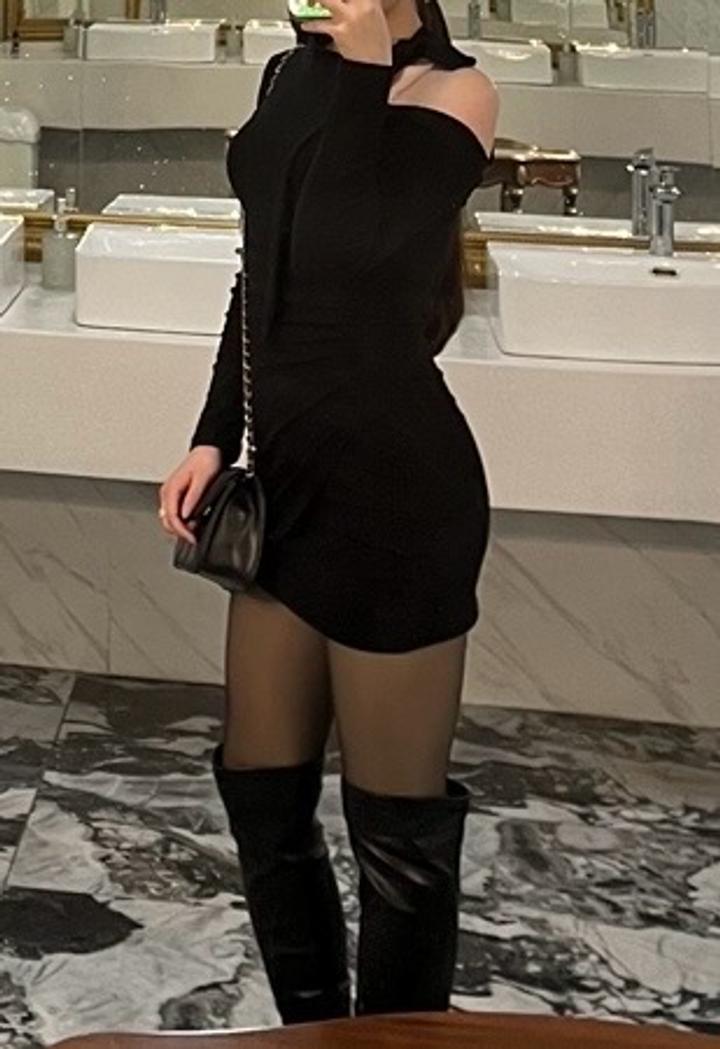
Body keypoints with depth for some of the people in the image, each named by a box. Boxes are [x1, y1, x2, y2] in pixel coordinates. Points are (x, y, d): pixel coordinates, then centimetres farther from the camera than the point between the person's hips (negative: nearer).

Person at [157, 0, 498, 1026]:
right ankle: (311, 1029, 36)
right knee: (260, 790, 17)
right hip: (290, 475, 8)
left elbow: (354, 244, -27)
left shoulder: (452, 89, -10)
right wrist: (213, 440, 11)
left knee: (398, 825, 5)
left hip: (397, 488, -8)